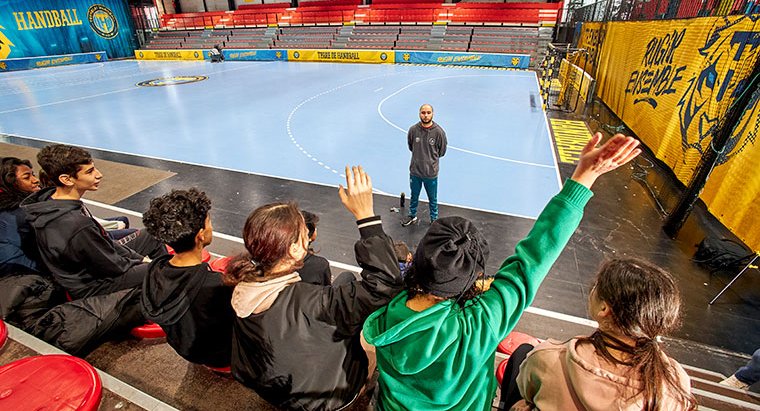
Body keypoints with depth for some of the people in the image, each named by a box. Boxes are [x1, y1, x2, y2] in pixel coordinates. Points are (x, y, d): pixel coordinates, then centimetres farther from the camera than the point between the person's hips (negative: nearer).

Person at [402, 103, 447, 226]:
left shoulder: (439, 132, -16)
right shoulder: (413, 130, -11)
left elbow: (442, 152, -1)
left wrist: (431, 158, 5)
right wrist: (420, 156, 8)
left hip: (431, 173, -2)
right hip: (415, 171, 2)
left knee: (433, 199, 17)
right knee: (414, 196, 23)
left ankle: (434, 219, 38)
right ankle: (412, 216, 46)